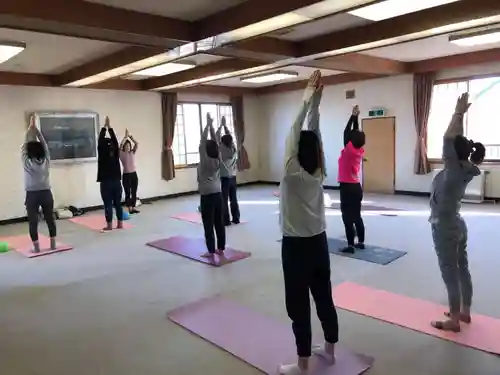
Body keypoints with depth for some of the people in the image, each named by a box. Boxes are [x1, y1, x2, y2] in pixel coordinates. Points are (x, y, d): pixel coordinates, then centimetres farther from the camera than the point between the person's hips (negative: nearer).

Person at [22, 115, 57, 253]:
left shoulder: (26, 162, -8)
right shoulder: (46, 160, -3)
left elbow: (24, 145, 1)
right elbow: (44, 144, 4)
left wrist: (30, 128, 7)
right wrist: (35, 128, 7)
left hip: (32, 195, -2)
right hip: (46, 193, 3)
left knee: (33, 222, 4)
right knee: (50, 219, 10)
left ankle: (36, 247, 7)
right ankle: (53, 244, 15)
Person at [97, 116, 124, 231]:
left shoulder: (102, 153, -8)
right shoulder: (116, 152, 0)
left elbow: (100, 140, -2)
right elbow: (115, 140, 8)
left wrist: (105, 127, 5)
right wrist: (110, 127, 11)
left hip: (106, 182, -4)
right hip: (116, 181, 4)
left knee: (108, 204, 0)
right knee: (118, 203, 9)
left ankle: (109, 225, 2)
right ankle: (120, 223, 12)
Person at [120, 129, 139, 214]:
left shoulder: (132, 153, 8)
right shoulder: (122, 154, -2)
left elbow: (137, 144, -3)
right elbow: (120, 145, -19)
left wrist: (130, 136, -8)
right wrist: (125, 136, -16)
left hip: (134, 174, 4)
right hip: (126, 175, -4)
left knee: (134, 192, 7)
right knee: (127, 193, 1)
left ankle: (133, 207, 16)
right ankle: (129, 208, 8)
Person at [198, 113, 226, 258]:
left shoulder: (204, 160, -11)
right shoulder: (218, 159, 2)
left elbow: (203, 141, -10)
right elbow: (215, 141, 7)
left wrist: (207, 125, -5)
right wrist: (211, 125, 6)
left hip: (207, 195, -6)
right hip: (218, 194, 6)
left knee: (208, 224, 0)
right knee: (219, 222, 10)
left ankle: (211, 251, 4)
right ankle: (221, 248, 17)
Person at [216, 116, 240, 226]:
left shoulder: (221, 150, -12)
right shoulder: (234, 149, 0)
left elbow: (217, 137, -7)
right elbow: (229, 137, 10)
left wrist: (221, 125, 1)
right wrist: (225, 125, 14)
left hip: (224, 178, -5)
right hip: (233, 177, 5)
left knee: (224, 200, 0)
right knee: (233, 199, 11)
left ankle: (226, 220, 2)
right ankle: (236, 218, 17)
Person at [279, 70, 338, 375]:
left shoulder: (293, 173, -16)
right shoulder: (319, 173, -1)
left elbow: (296, 131, -16)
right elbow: (314, 131, -1)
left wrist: (308, 98, -11)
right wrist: (317, 98, 1)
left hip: (296, 246, -7)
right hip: (319, 241, 7)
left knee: (298, 305, 4)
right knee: (324, 297, 17)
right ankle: (329, 350, 34)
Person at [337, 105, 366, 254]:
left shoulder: (349, 150, -15)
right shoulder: (360, 150, 3)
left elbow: (346, 132, -11)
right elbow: (356, 133, 11)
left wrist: (353, 116, -4)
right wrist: (356, 117, 12)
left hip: (347, 187, -8)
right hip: (356, 187, 8)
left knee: (347, 217, -3)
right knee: (356, 216, 15)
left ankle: (350, 245, -1)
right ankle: (361, 242, 22)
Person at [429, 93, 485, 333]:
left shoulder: (453, 171, -23)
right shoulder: (465, 170, 0)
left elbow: (447, 140, -29)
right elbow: (457, 142, 5)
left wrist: (459, 113, -22)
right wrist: (461, 115, 4)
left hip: (445, 230, -9)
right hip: (457, 227, 9)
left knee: (450, 274, 1)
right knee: (462, 270, 17)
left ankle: (453, 321, 13)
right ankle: (464, 312, 32)